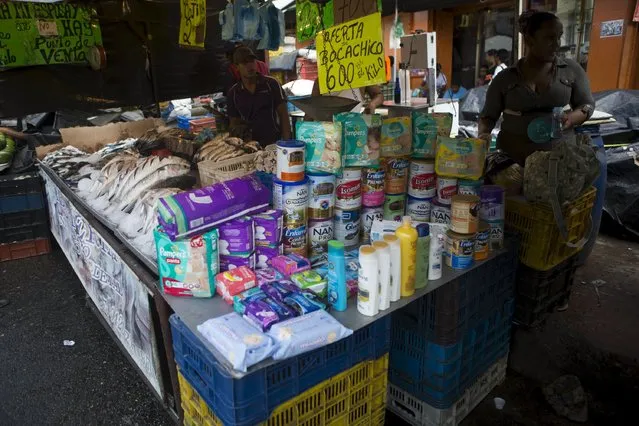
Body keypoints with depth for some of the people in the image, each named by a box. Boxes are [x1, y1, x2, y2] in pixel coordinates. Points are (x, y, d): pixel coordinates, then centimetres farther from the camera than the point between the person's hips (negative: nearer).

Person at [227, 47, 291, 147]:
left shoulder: (271, 84, 3)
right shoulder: (233, 93, 8)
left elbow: (283, 114, 1)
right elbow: (234, 123, 13)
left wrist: (286, 141, -7)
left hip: (275, 142, -1)